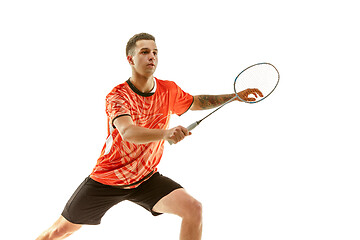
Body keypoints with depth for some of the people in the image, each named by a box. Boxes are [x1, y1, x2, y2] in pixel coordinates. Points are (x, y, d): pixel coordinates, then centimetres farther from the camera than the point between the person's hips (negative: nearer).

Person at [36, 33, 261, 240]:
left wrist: (235, 96, 11)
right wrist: (167, 133, -57)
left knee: (193, 209, -20)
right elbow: (128, 133, -40)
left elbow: (196, 102, 18)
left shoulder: (169, 90, -5)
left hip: (147, 178, 3)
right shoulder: (117, 96, -20)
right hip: (106, 179, -3)